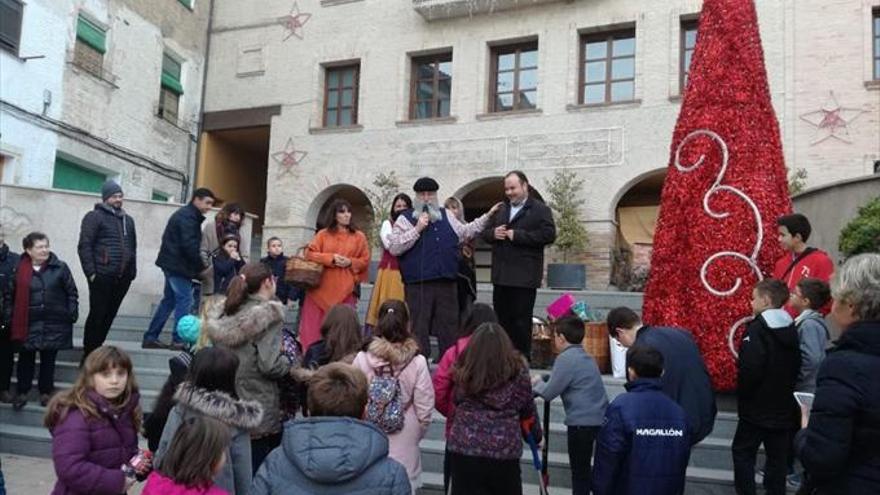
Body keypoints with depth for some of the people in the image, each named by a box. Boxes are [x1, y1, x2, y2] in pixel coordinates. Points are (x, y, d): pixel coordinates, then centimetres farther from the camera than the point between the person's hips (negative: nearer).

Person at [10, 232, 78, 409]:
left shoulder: (60, 268, -3)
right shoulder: (20, 270, -2)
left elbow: (72, 293, 1)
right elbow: (14, 296, 4)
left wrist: (72, 314, -5)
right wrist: (14, 320, 1)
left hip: (54, 323, 0)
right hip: (28, 324, 0)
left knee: (48, 358, 9)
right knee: (26, 358, 7)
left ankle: (46, 392, 23)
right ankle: (22, 393, 22)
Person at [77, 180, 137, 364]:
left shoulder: (128, 220, 19)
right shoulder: (95, 217, -1)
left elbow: (133, 247, 21)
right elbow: (84, 246, -8)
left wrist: (132, 271, 12)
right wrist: (90, 272, -14)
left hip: (122, 277, 6)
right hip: (102, 276, -6)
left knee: (109, 315, 10)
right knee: (97, 314, -2)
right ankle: (88, 354, 7)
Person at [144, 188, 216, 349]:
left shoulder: (185, 214, 19)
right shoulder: (188, 217, -14)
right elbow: (189, 246, -22)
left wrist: (198, 265, 10)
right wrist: (201, 266, -11)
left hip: (173, 264, 11)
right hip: (178, 265, -11)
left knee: (169, 300, 14)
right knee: (185, 300, -7)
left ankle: (150, 338, 18)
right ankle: (178, 340, -4)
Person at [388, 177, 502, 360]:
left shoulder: (446, 216, 17)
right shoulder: (405, 219, 3)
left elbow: (465, 232, 30)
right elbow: (394, 248, -7)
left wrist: (488, 216, 29)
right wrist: (417, 229, -12)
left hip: (446, 282, 5)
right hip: (418, 285, -4)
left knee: (449, 328, 11)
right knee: (418, 329, -1)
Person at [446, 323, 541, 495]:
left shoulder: (463, 372, 0)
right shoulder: (518, 372, 0)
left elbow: (456, 403, 7)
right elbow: (528, 410, 10)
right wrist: (536, 437, 26)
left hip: (463, 450, 0)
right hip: (505, 452, 0)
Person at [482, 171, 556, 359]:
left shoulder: (540, 210, -2)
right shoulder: (500, 210, 19)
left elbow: (549, 234, -15)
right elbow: (485, 233, 23)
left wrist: (517, 235, -16)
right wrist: (493, 233, -2)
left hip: (524, 278, -6)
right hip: (501, 276, 6)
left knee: (521, 321, -2)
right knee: (501, 320, 11)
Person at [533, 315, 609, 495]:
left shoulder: (566, 358, -13)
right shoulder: (585, 356, 15)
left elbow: (548, 393, -11)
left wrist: (537, 385, 8)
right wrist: (541, 379, 17)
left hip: (582, 422, -8)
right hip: (598, 418, 8)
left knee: (579, 470, 2)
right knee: (585, 468, 17)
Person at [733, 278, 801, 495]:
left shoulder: (757, 328, -19)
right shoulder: (791, 327, 4)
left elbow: (749, 370, -25)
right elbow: (796, 366, 12)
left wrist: (743, 394, -9)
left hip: (757, 406, -7)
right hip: (784, 406, 7)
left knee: (743, 452, 7)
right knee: (778, 457, 14)